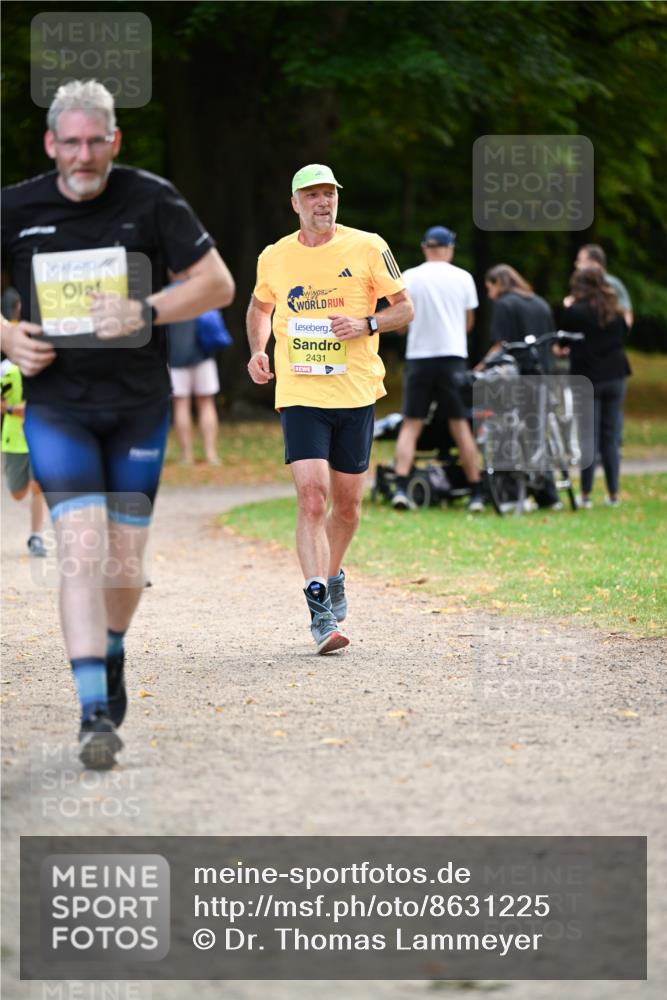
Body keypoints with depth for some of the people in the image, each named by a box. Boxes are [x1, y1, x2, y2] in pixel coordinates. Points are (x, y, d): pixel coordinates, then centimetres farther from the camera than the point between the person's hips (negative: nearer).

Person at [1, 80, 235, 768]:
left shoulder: (151, 200, -4)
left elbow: (218, 283, -5)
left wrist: (147, 312, -21)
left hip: (139, 405, 1)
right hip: (56, 406, -1)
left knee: (124, 565, 6)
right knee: (82, 552, -16)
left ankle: (111, 655, 38)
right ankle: (95, 713, -17)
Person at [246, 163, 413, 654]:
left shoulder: (368, 248, 0)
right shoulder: (274, 257, 6)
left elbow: (404, 308, 4)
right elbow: (260, 307, 25)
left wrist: (365, 324, -14)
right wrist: (258, 351, 8)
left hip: (356, 392, 1)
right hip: (299, 393, 0)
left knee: (347, 502, 10)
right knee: (312, 496, -16)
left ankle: (333, 574, 39)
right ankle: (321, 612, -20)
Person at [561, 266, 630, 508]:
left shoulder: (575, 312, -10)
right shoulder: (616, 311, 5)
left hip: (586, 378, -4)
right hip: (615, 376, 4)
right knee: (611, 437, 8)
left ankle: (586, 494, -2)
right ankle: (613, 494, 9)